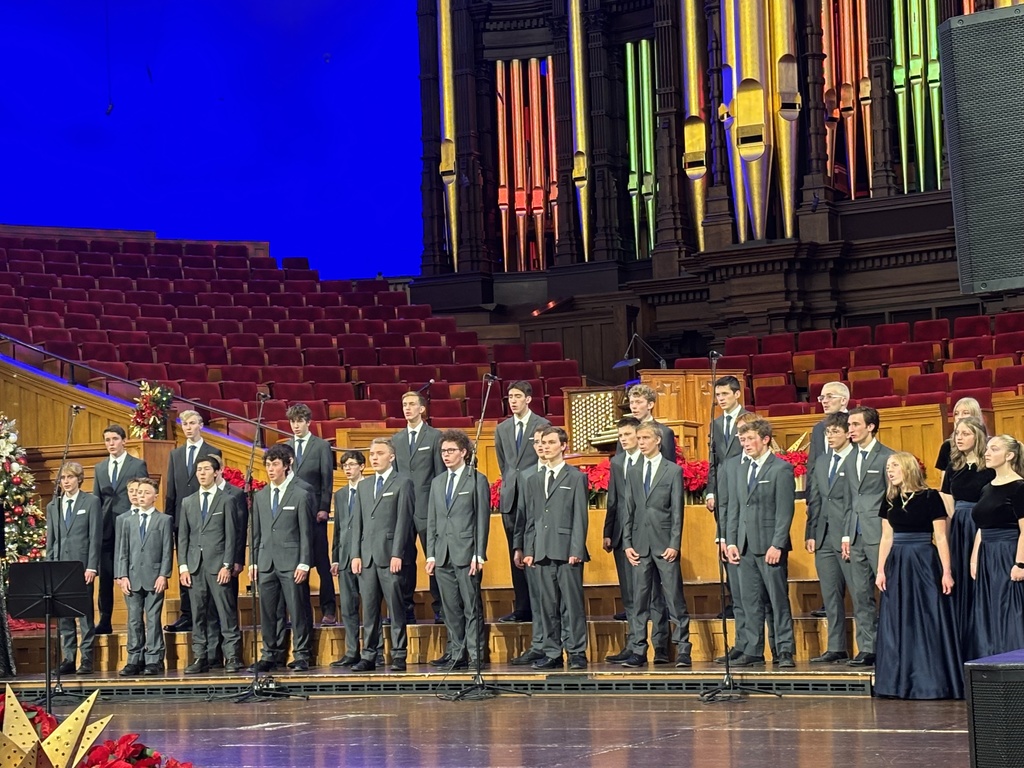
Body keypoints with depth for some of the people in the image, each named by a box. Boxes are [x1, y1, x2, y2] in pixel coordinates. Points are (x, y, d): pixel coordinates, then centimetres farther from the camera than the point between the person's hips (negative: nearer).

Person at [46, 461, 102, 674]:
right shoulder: (53, 506, 15)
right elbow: (50, 539, 15)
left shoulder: (91, 502, 3)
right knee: (63, 614, 3)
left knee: (85, 612, -3)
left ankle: (87, 659, -1)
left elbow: (95, 536, -3)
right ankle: (69, 658, 6)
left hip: (82, 565, -4)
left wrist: (91, 567, -10)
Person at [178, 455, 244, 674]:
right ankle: (200, 657, 7)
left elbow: (230, 535, 0)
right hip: (195, 565, 4)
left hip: (218, 565, -4)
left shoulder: (226, 501, 4)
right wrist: (183, 567, 4)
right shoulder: (188, 503, 15)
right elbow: (182, 537, 13)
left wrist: (227, 565, -9)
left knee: (226, 613, -6)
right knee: (198, 614, 4)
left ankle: (232, 657, -5)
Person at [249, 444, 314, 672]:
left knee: (298, 610, -3)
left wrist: (304, 563, -9)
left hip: (291, 563, -4)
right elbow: (256, 532, 17)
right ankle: (271, 654, 12)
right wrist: (253, 561, 10)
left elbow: (306, 533, -2)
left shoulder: (300, 495, 0)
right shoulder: (260, 497, 15)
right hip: (266, 563, 5)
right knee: (268, 612, 5)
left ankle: (301, 655, 2)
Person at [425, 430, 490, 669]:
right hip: (443, 556, 5)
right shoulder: (437, 483, 17)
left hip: (466, 554, -5)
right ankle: (457, 655, 10)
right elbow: (432, 522, 17)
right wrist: (431, 555, 8)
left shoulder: (477, 480, 1)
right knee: (451, 608, 6)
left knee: (472, 607, -4)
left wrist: (478, 555, -10)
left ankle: (475, 654, -2)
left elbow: (482, 520, -4)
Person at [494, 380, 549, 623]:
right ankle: (521, 608, 7)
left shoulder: (542, 425, -1)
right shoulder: (502, 429, 14)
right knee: (516, 555, 4)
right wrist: (509, 485, 14)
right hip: (511, 499, 5)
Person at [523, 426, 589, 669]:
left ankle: (577, 653, -3)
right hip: (543, 552, 5)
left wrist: (576, 550, -10)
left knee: (573, 604, -5)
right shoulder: (534, 481, 19)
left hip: (567, 551, -5)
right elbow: (531, 519, 17)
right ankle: (552, 654, 9)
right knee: (548, 606, 5)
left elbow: (580, 517, -2)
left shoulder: (576, 478, 4)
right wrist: (529, 550, 7)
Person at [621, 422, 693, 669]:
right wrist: (627, 543, 4)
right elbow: (629, 510, 13)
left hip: (665, 544, -4)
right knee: (639, 600, 4)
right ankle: (638, 651, 6)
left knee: (675, 599, -3)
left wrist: (674, 544, -9)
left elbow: (677, 510, -2)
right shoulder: (634, 472, 14)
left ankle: (683, 649, 2)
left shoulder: (674, 471, 2)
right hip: (640, 544, 4)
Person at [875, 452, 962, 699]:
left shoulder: (930, 498, -5)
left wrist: (946, 572, -10)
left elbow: (941, 537, -6)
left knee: (928, 621, -4)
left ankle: (931, 682, 1)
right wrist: (881, 570, 5)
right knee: (898, 623, 6)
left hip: (924, 563, -5)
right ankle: (901, 681, 13)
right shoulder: (890, 502, 10)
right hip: (897, 565, 5)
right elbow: (886, 538, 12)